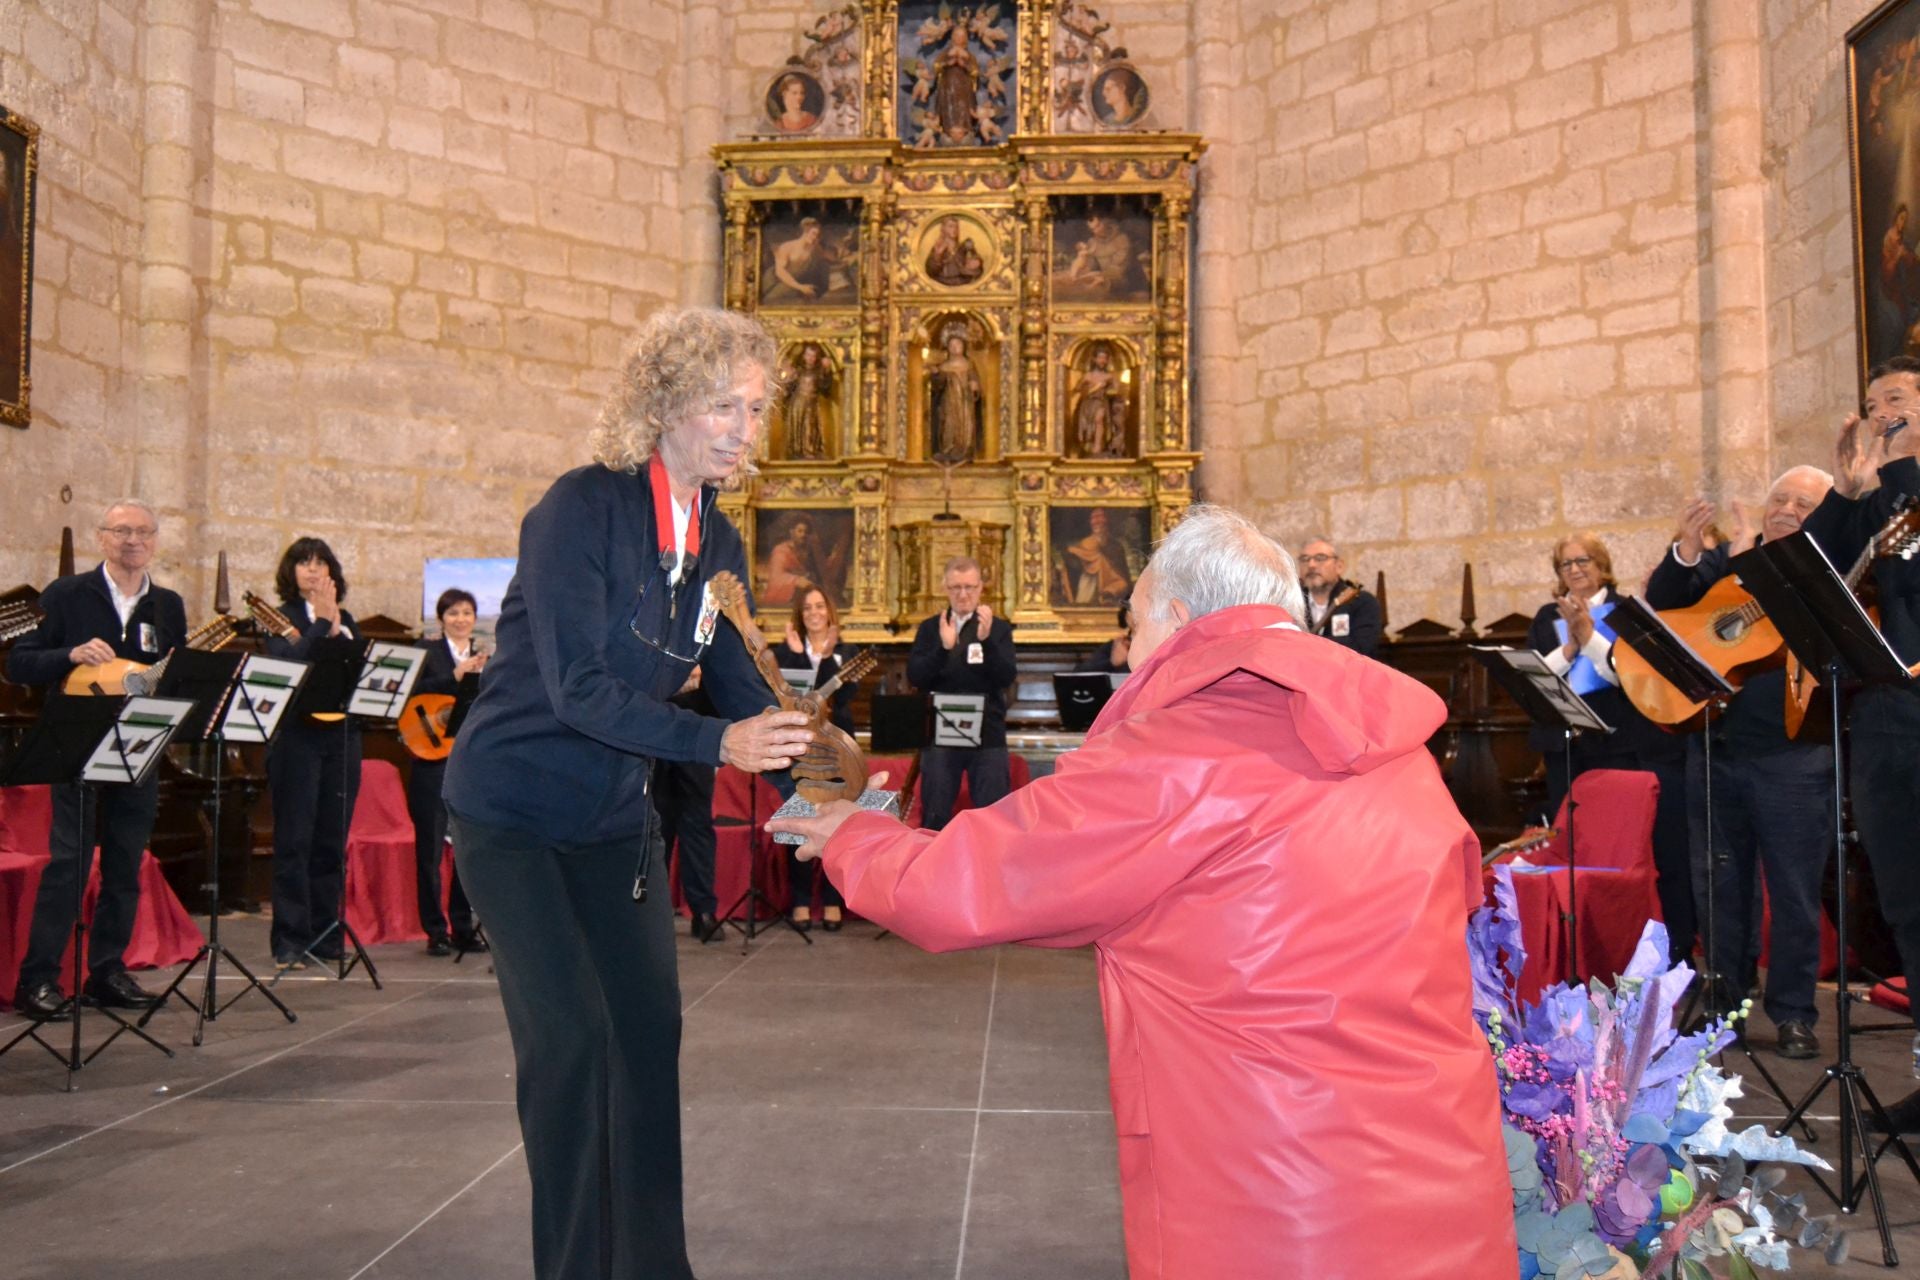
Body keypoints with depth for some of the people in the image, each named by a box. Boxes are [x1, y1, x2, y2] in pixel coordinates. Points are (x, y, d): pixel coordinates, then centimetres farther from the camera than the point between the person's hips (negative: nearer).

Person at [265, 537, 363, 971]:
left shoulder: (345, 620, 16)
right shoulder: (281, 619, 2)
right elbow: (287, 664, -16)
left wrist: (337, 629, -5)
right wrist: (321, 621, -14)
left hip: (341, 737, 4)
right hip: (296, 736, -4)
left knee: (332, 842, 6)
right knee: (294, 841, -4)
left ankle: (326, 936, 12)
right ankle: (290, 941, -1)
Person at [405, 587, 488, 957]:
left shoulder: (487, 659, 13)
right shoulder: (428, 652, 3)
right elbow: (416, 693, -15)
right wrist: (459, 673, -20)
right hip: (433, 757, -3)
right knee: (430, 846, 0)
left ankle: (463, 927, 14)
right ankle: (435, 930, 6)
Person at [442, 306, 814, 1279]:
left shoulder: (716, 541, 0)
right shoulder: (580, 509, -21)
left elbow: (740, 688, 1)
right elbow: (578, 689, -28)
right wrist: (717, 743, -38)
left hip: (615, 816, 6)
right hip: (512, 812, -6)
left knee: (650, 1029, 7)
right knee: (569, 1037, -9)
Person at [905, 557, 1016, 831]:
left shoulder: (999, 628, 5)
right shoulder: (930, 629, 7)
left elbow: (1007, 677, -8)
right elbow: (915, 677, -5)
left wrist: (986, 640, -23)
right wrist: (943, 647, -21)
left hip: (988, 735, -1)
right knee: (934, 817, 6)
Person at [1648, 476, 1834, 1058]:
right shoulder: (1723, 557, 8)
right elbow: (1663, 603, -1)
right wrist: (1686, 551, -17)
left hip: (1792, 758, -3)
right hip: (1716, 748, 3)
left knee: (1794, 893, 4)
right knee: (1723, 887, 12)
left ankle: (1793, 1014, 17)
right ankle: (1722, 1004, 23)